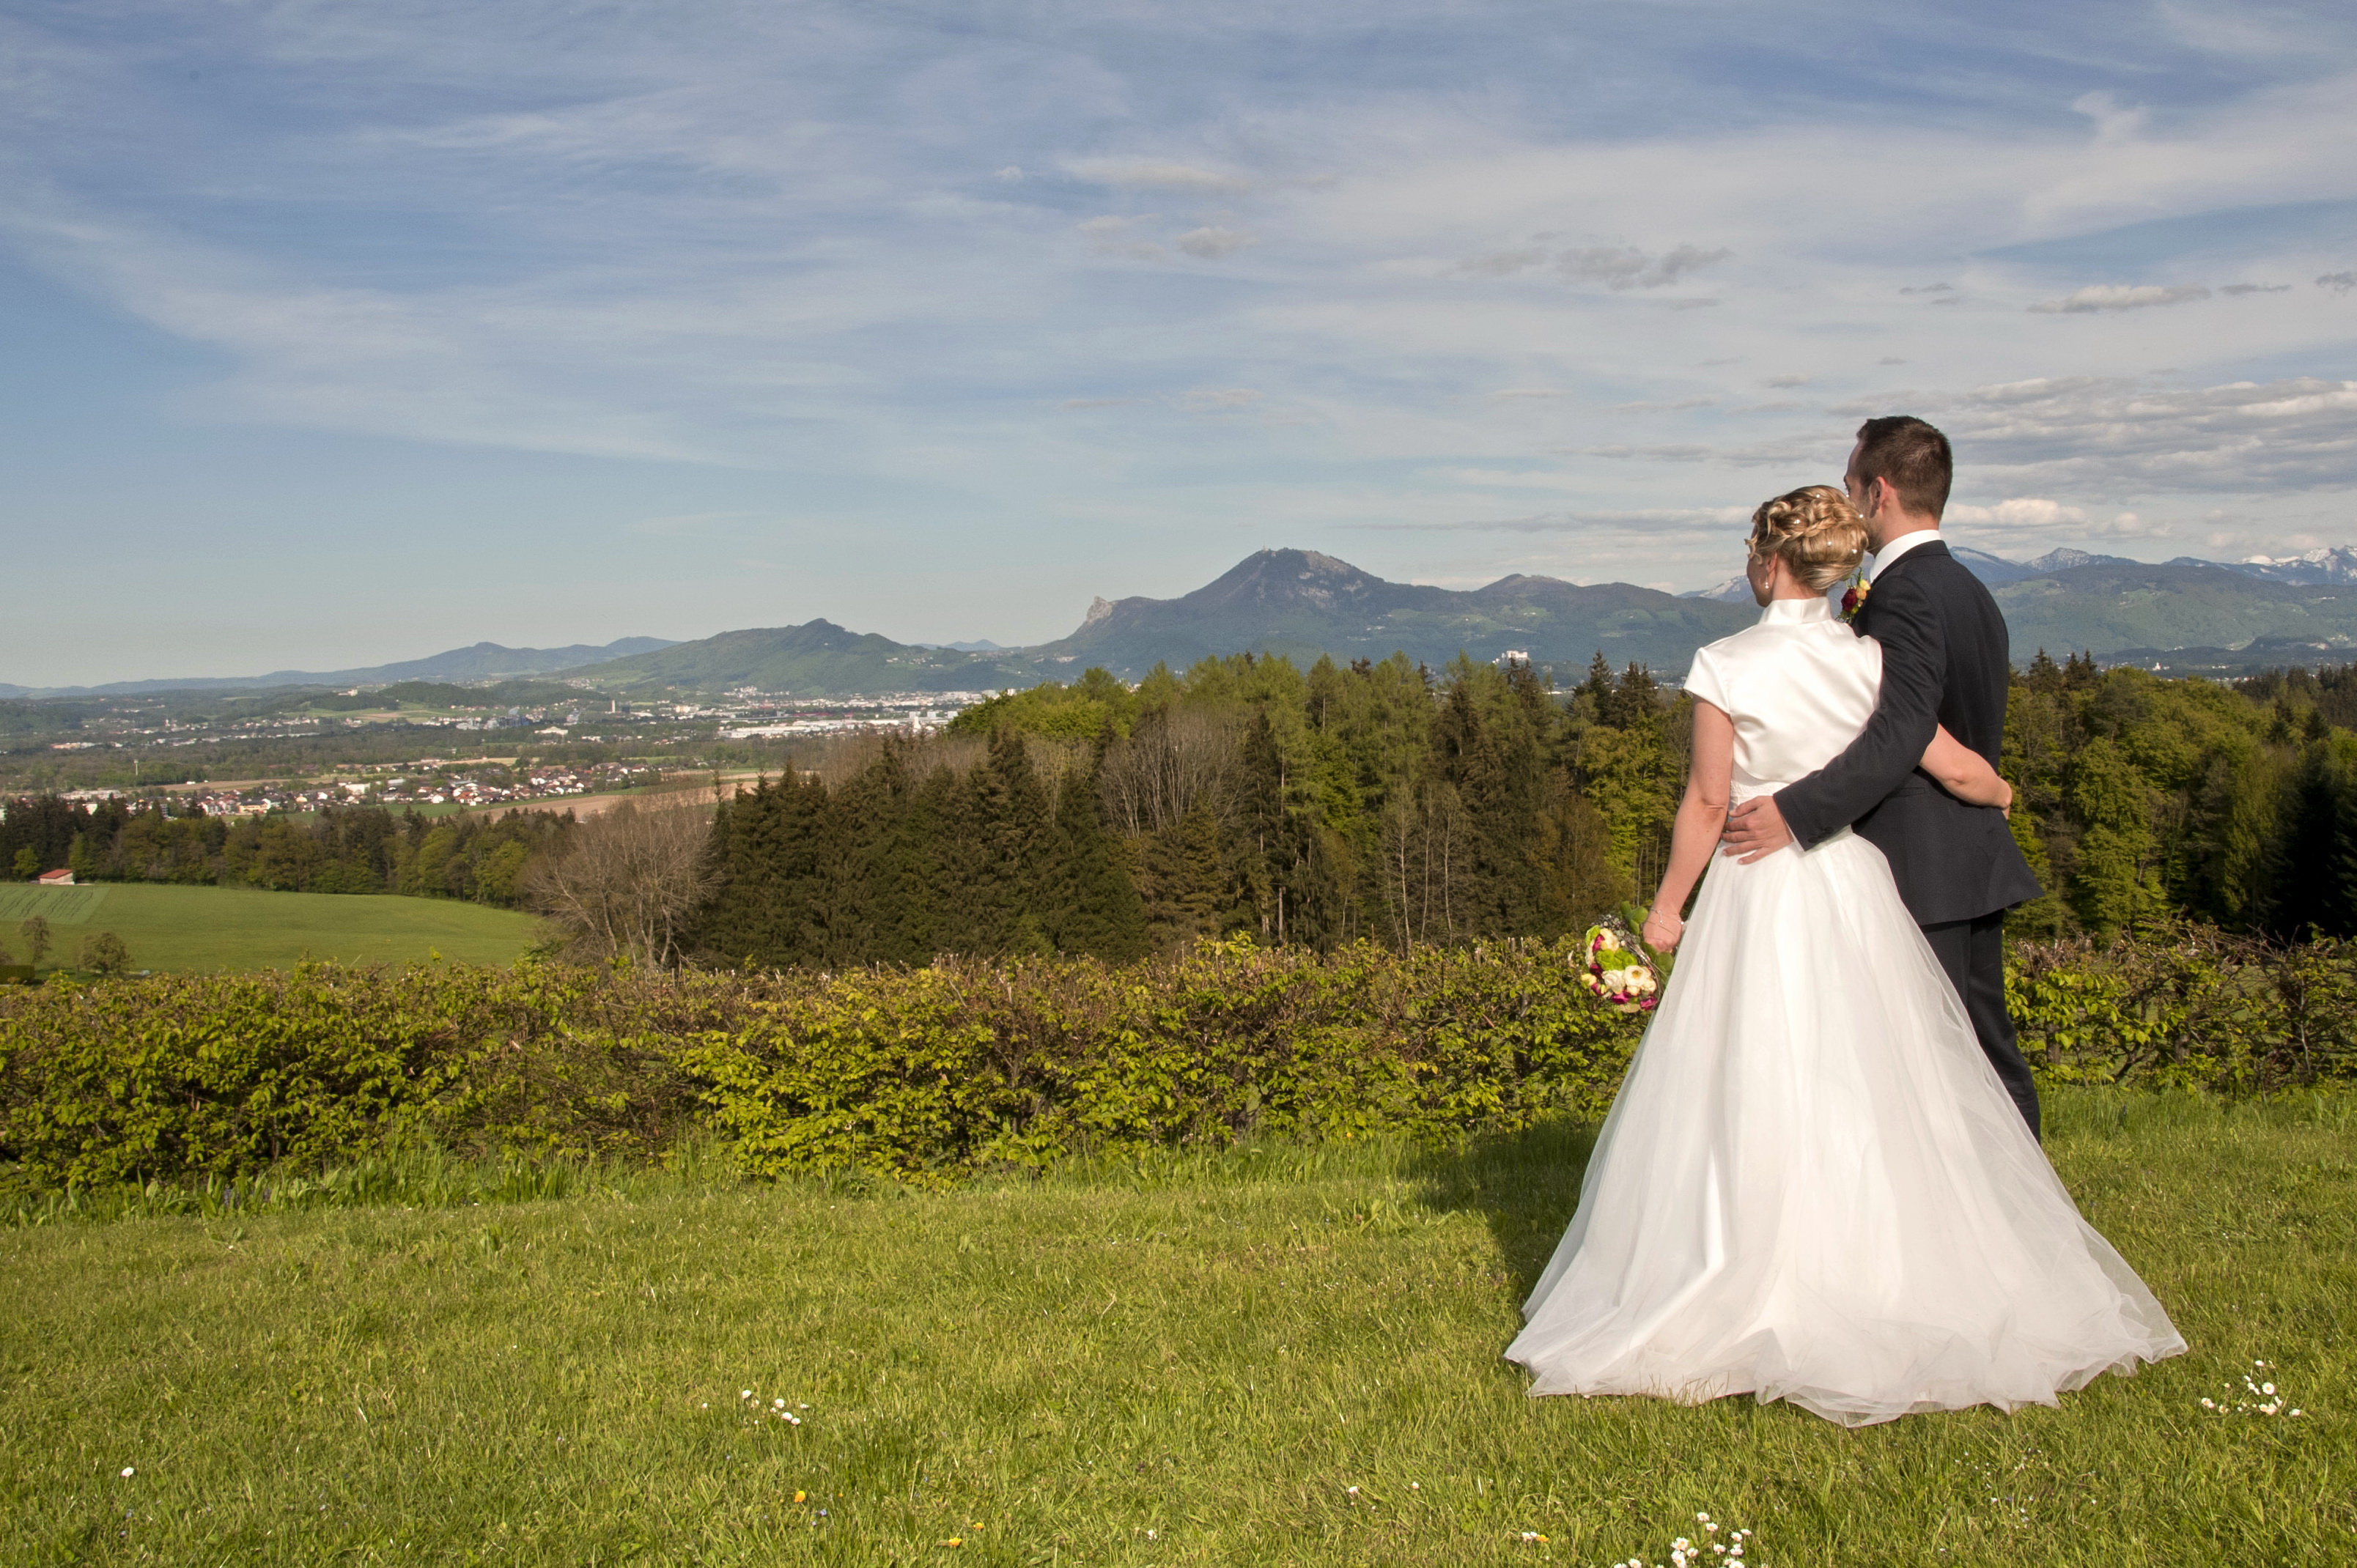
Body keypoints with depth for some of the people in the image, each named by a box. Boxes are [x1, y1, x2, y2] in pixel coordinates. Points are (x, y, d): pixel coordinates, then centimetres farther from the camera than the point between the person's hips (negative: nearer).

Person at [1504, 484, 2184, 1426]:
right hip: (1854, 889, 4)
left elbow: (1708, 803, -10)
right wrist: (1999, 795, 25)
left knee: (1749, 1104, 3)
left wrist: (1667, 908, 0)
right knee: (1873, 1094, 13)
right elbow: (1957, 769, 2)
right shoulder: (1870, 662, 1)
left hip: (1758, 895, -4)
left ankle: (1752, 1299, 9)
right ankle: (1886, 1282, 21)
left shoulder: (1727, 667, -10)